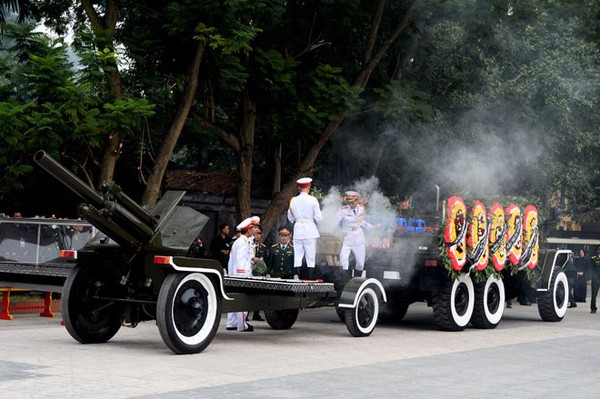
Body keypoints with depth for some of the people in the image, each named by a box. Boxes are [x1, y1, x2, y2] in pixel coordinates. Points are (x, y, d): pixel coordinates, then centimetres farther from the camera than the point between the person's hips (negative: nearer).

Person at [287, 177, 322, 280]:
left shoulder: (293, 200, 3)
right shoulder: (313, 200, -6)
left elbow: (290, 218, 11)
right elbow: (319, 218, -6)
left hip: (298, 230, 3)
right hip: (310, 230, -3)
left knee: (297, 257, 5)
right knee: (311, 258, 1)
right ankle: (310, 280, -3)